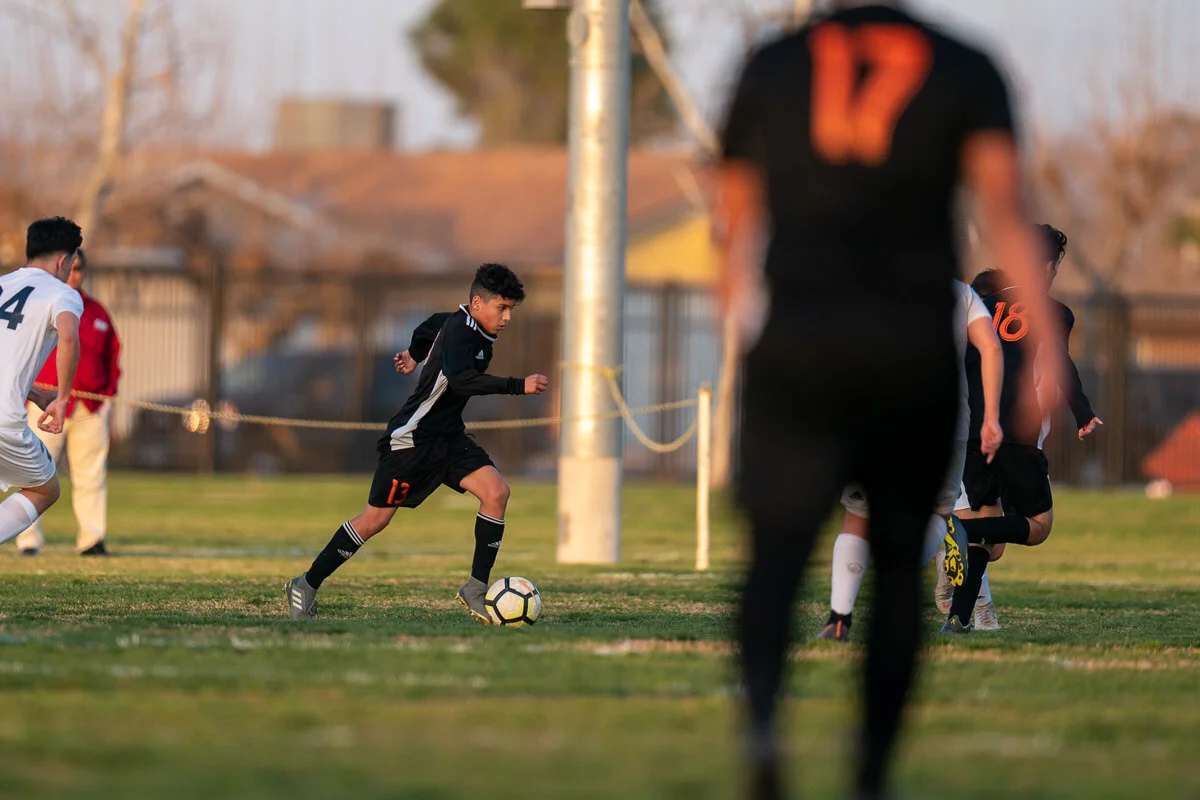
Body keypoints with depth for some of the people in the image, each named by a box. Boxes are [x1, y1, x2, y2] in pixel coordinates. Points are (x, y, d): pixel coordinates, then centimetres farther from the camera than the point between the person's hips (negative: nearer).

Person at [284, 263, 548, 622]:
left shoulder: (466, 324, 5)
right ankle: (306, 585, 14)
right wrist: (519, 386, -45)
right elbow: (461, 379, -43)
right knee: (377, 517, -1)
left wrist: (416, 354, 47)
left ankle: (476, 587, -7)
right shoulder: (459, 331, -23)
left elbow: (431, 326, 28)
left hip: (449, 438, 9)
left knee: (496, 491, -12)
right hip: (411, 440, -9)